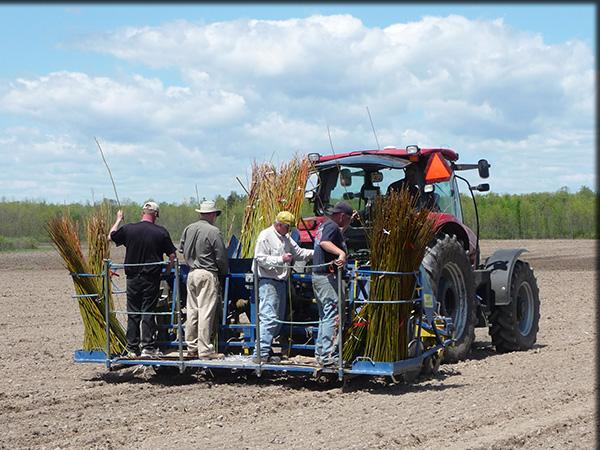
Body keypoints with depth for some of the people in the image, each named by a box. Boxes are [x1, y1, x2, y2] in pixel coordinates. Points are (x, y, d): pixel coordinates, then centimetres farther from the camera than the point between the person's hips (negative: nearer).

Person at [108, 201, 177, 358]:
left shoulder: (128, 229, -4)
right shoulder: (161, 232, -7)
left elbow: (110, 237, 14)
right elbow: (172, 255, -4)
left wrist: (118, 220, 27)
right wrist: (167, 271, 12)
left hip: (133, 278, 2)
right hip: (151, 278, -2)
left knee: (133, 314, 8)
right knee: (148, 312, 2)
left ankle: (132, 348, 11)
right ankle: (148, 347, -1)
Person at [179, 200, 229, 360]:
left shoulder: (188, 229, 5)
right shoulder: (213, 231, -13)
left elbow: (182, 249, 15)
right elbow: (221, 257, -9)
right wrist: (224, 273, 7)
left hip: (191, 273, 7)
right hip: (208, 274, -7)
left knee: (192, 311, 12)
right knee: (206, 312, -4)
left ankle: (191, 348, 18)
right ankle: (205, 350, -3)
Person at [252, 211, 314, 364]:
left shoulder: (286, 238, 18)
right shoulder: (265, 236, -9)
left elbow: (298, 252, 20)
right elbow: (261, 259, -16)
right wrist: (281, 259, -22)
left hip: (280, 282, 10)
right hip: (268, 281, -10)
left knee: (278, 319, 11)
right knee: (269, 318, -17)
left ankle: (265, 350, 16)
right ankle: (261, 354, -19)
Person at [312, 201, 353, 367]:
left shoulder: (324, 225, 19)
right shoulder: (332, 226, -12)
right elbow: (324, 242, -32)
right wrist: (341, 252, -46)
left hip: (317, 275, 11)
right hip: (327, 277, -11)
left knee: (325, 316, 17)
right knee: (332, 316, -11)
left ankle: (320, 352, 20)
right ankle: (327, 356, -14)